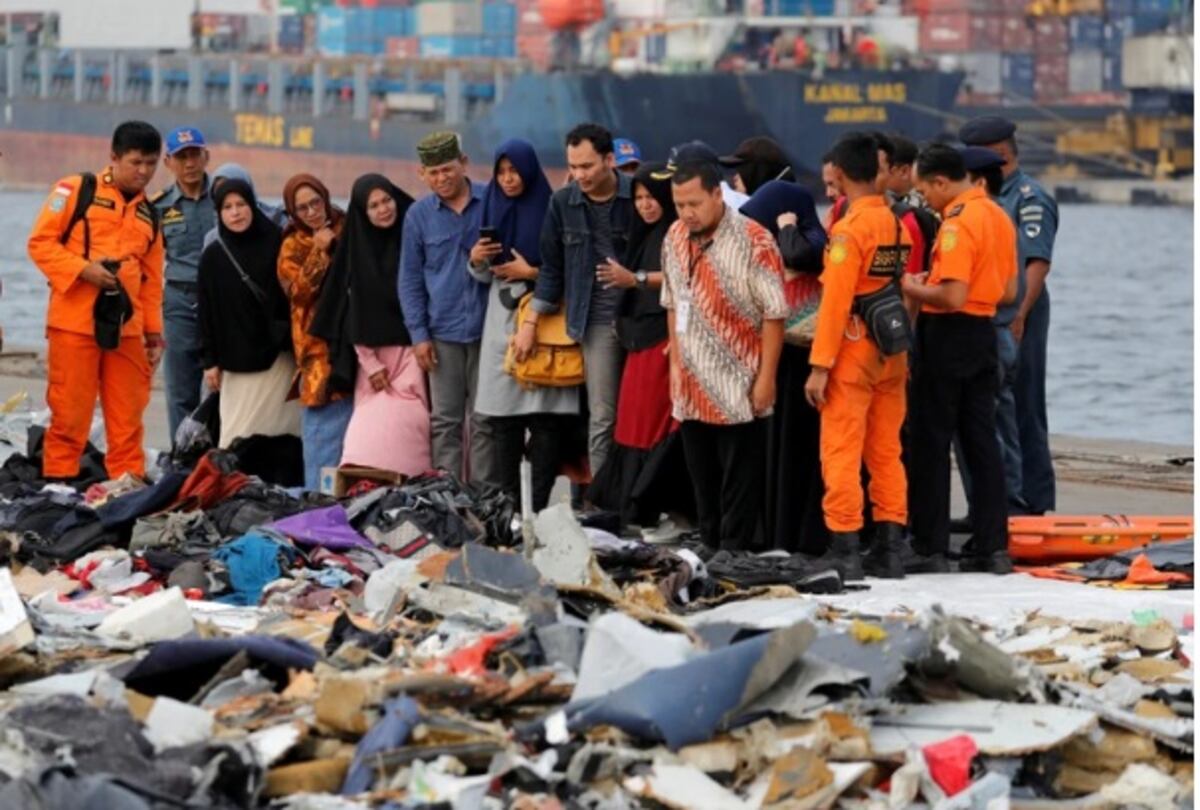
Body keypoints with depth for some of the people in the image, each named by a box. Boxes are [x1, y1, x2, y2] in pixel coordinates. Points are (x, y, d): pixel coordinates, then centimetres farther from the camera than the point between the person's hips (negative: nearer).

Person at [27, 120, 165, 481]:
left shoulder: (149, 215, 18)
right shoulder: (75, 191, 1)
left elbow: (152, 279, 21)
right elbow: (41, 242, -3)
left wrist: (154, 331, 16)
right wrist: (83, 268, -15)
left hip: (126, 329, 5)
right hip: (74, 323, -5)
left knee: (127, 421, 5)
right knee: (69, 416, -3)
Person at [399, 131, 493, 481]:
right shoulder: (419, 215, 7)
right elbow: (410, 279, 9)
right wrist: (418, 334, 3)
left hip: (487, 327, -2)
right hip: (443, 331, 2)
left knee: (485, 421, 1)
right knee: (445, 421, 3)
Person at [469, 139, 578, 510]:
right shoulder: (494, 209, 13)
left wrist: (531, 272, -13)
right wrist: (476, 261, -2)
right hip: (502, 323, 5)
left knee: (545, 419, -7)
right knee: (503, 420, 2)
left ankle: (540, 506, -5)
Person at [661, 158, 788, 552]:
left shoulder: (753, 241, -13)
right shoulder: (675, 238, 8)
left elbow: (773, 314, -12)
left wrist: (766, 378, -13)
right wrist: (676, 363, 13)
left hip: (739, 390, -6)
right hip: (691, 388, 6)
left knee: (739, 486, -1)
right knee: (703, 483, 13)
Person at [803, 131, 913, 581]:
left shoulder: (848, 229, -14)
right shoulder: (897, 224, 7)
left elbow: (835, 302, -17)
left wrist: (820, 366, -15)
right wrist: (902, 351, 18)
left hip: (853, 353, -7)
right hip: (892, 355, 7)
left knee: (841, 454, -2)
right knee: (886, 452, 11)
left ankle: (844, 549, -3)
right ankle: (889, 549, 12)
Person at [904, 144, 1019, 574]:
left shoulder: (958, 221, -17)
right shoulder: (998, 216, 10)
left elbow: (952, 297, -24)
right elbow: (1008, 292, 16)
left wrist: (913, 288, -7)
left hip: (948, 335, -8)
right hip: (984, 334, 8)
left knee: (932, 443, 0)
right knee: (982, 441, 10)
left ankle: (931, 547, 3)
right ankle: (993, 546, 10)